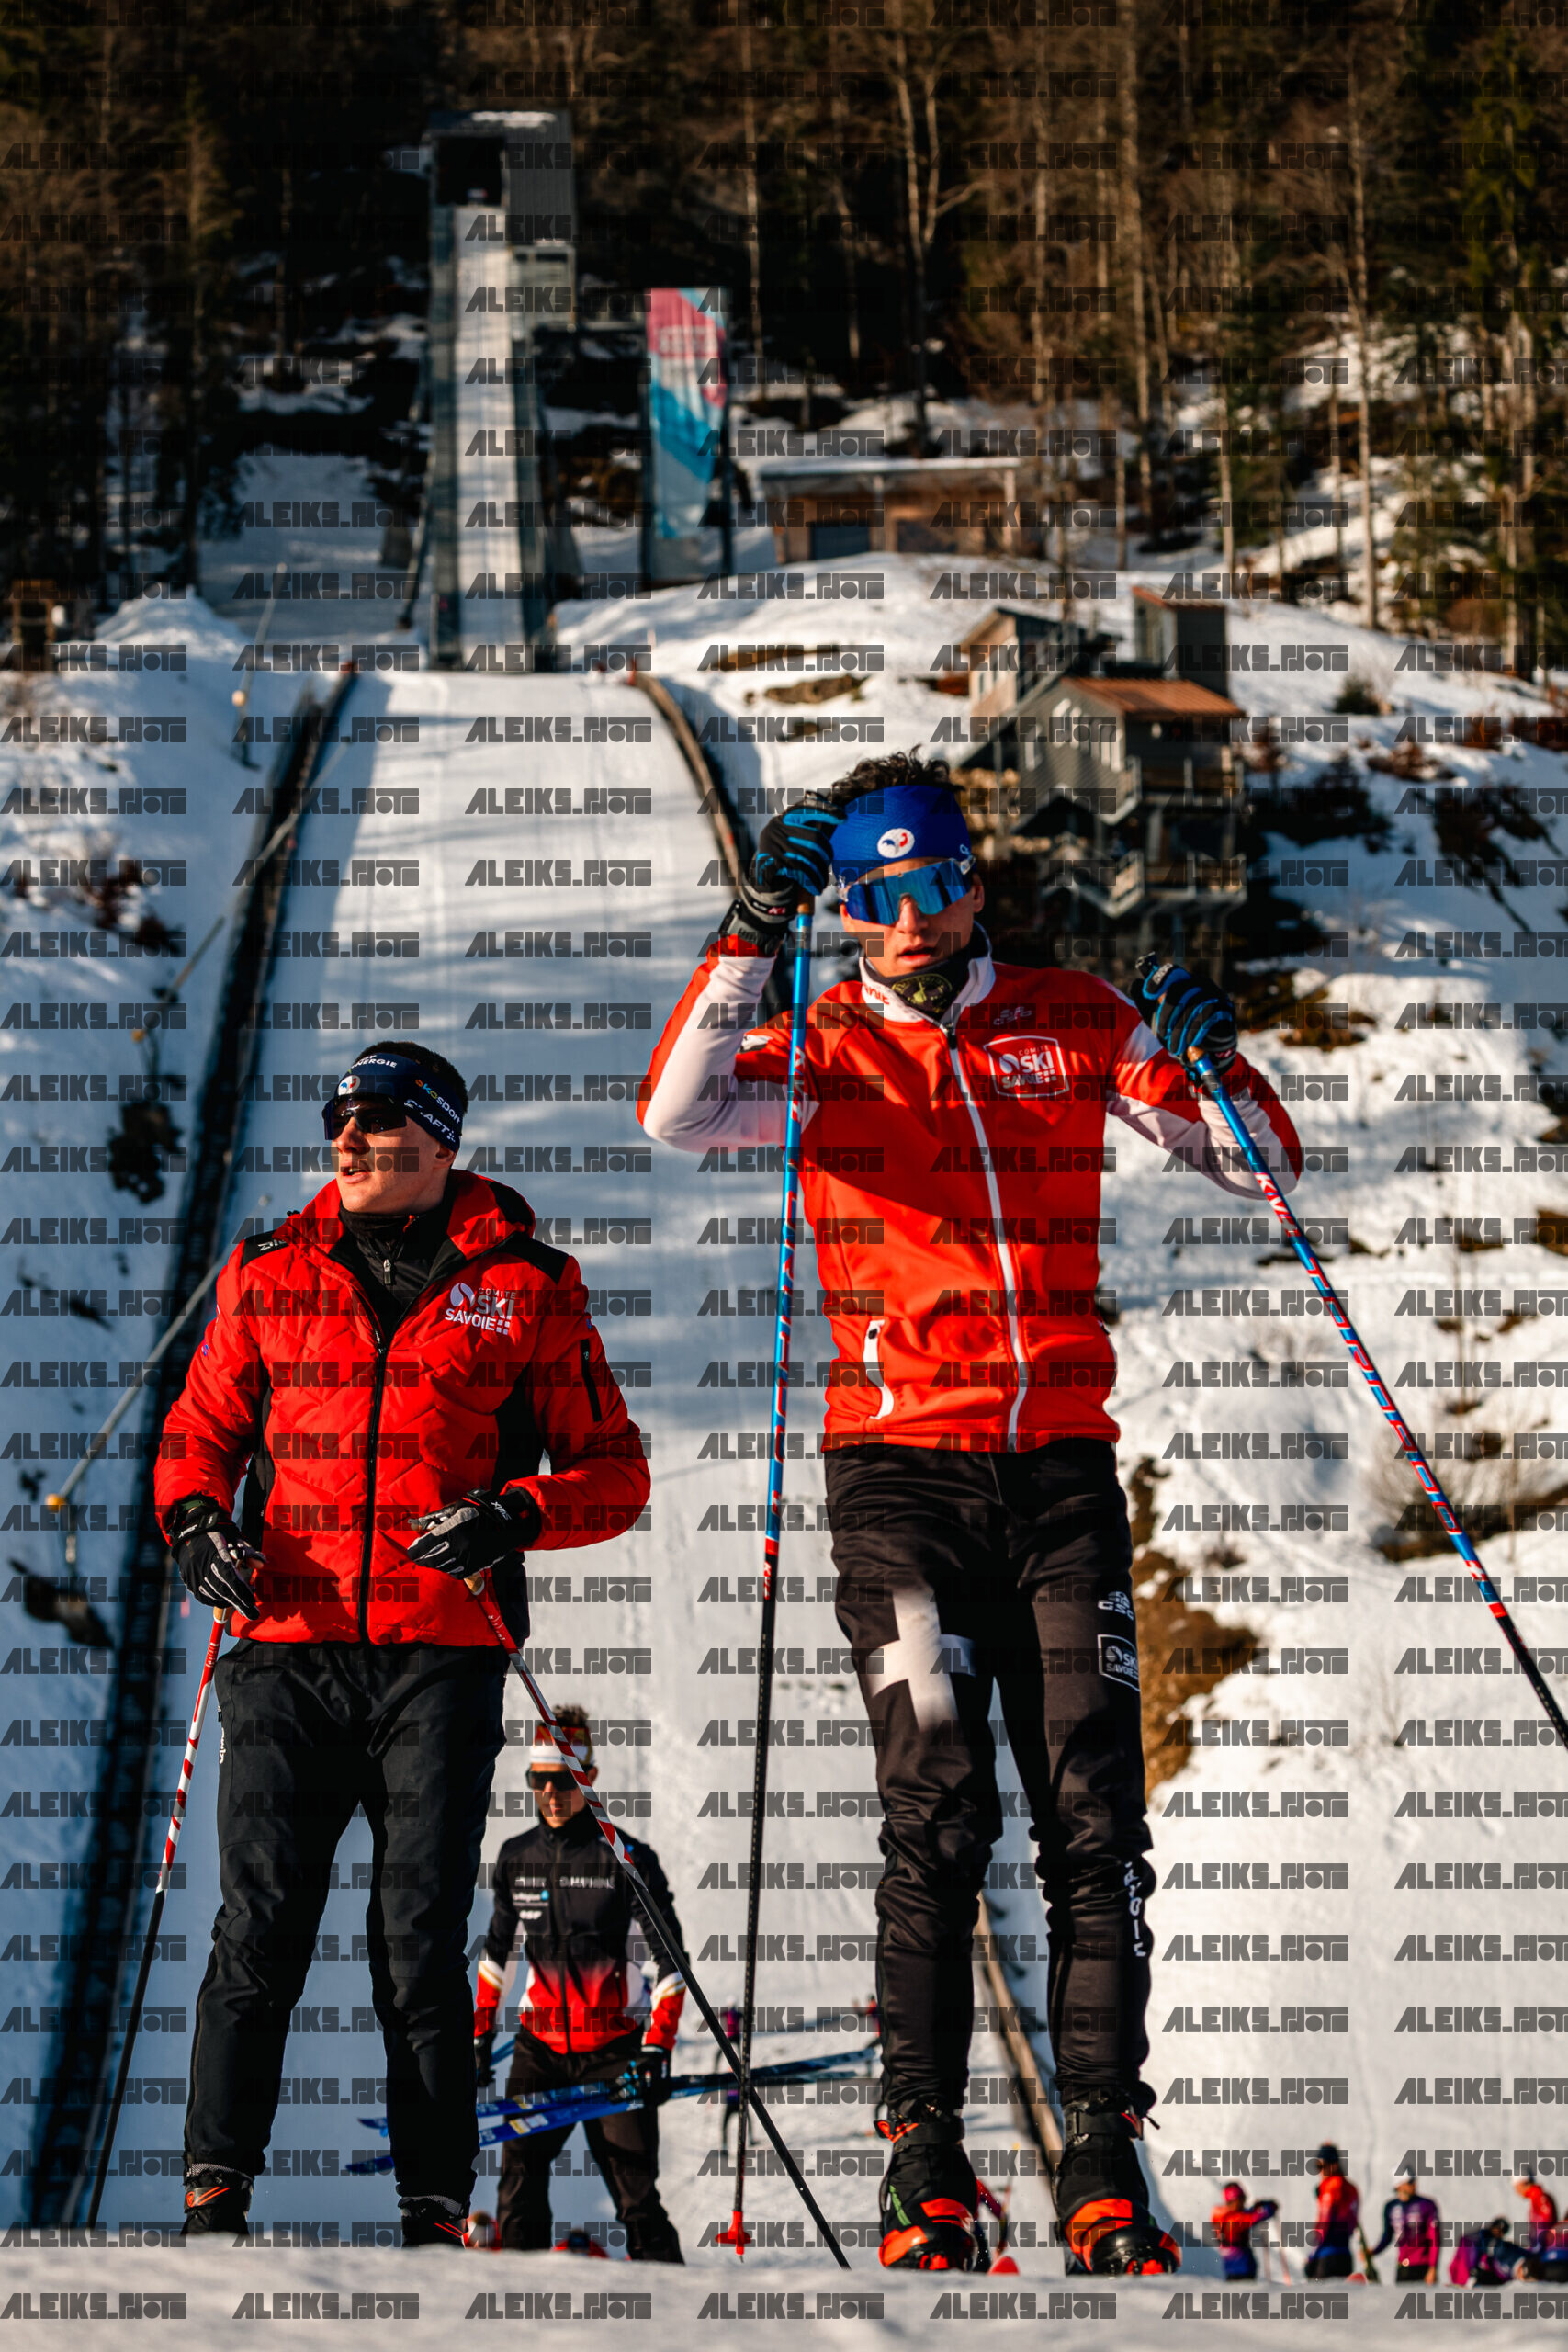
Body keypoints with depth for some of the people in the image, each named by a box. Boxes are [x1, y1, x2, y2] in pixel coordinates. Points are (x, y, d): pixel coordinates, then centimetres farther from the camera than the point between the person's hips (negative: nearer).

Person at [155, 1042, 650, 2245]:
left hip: (441, 1655, -1)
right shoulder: (268, 1276, 13)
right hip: (290, 1645, 1)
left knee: (421, 1942, -2)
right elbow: (200, 1432, 20)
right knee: (259, 1926, -7)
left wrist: (515, 1513, -12)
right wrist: (196, 1518, -2)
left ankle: (437, 2209, 1)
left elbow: (614, 1472, 7)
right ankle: (217, 2188, -7)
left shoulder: (525, 1288, 6)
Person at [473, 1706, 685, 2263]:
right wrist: (480, 2035, 17)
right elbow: (497, 1951, 21)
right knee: (519, 2177, -12)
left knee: (635, 2192, -7)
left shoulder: (626, 1859, -4)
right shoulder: (516, 1858, 9)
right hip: (540, 2045, 3)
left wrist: (657, 2049, -11)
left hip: (615, 2049, -3)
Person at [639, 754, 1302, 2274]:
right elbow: (677, 1112, -14)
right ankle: (925, 2172, -7)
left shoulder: (1071, 1024, 10)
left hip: (1062, 1464, 2)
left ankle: (1102, 2166, -2)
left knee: (1094, 1820, -3)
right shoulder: (823, 1049, 5)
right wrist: (756, 929, -21)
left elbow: (1256, 1166, 11)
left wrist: (1210, 1066, -10)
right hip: (902, 1470, -2)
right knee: (938, 1819, -9)